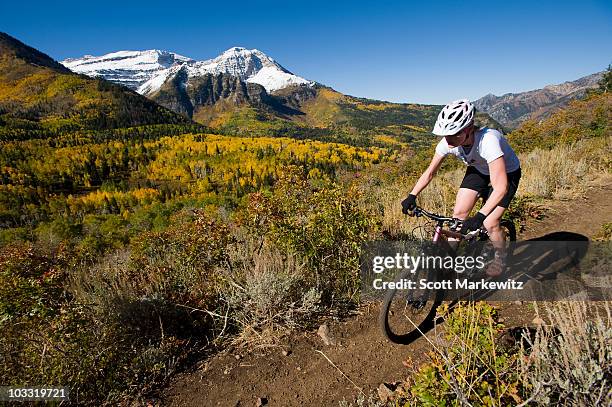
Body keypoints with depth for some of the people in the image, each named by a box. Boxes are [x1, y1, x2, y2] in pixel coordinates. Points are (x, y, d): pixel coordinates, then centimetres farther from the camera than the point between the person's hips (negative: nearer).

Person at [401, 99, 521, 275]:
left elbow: (500, 186, -44)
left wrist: (480, 216, -53)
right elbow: (430, 172, -15)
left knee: (490, 224, -12)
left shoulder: (488, 140, -42)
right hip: (478, 170, 5)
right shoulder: (447, 142, -26)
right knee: (458, 213, -8)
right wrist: (412, 196, -26)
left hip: (506, 173, -5)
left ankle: (500, 259, 19)